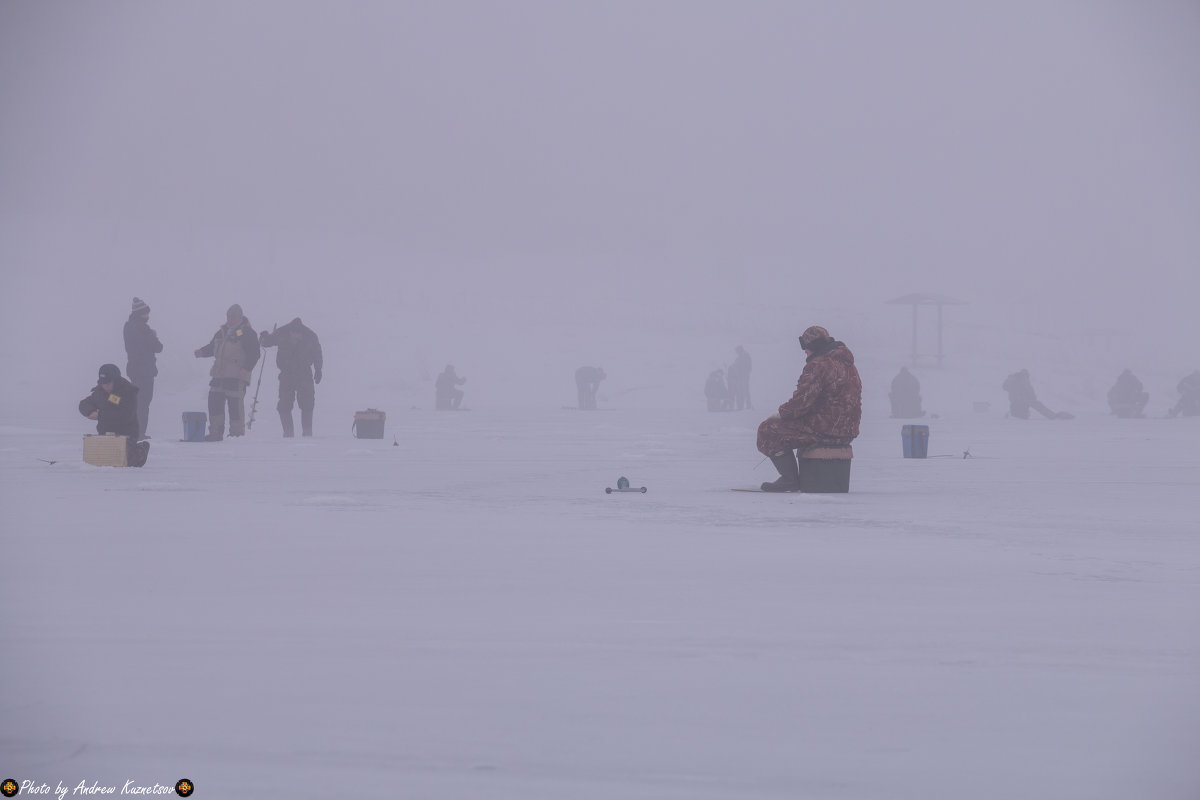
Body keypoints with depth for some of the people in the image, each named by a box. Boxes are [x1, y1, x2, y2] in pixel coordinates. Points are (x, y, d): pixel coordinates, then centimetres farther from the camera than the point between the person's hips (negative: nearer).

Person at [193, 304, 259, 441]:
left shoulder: (246, 333, -3)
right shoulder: (222, 332, 18)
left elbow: (254, 353, -8)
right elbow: (212, 347, 26)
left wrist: (246, 368, -19)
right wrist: (201, 352, 5)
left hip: (237, 377, -7)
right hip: (219, 374, 7)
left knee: (235, 403, -9)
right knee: (214, 401, 4)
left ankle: (237, 433, -2)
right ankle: (215, 433, 12)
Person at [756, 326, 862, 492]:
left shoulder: (818, 365, -15)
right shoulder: (848, 364, 17)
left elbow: (802, 401, -20)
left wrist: (780, 413, -1)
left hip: (827, 431, -10)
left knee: (769, 430, -3)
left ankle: (790, 479, -3)